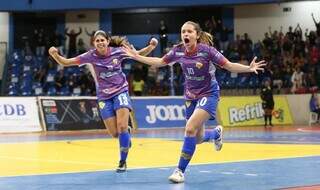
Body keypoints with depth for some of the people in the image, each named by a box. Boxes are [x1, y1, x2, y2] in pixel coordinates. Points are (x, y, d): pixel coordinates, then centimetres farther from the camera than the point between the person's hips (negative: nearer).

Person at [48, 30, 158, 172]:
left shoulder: (117, 52, -9)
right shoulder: (90, 56, -11)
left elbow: (139, 54, 5)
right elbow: (65, 62, -12)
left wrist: (151, 46, -13)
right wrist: (55, 54, -31)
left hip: (120, 92, -1)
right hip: (104, 97, 1)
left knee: (122, 126, -17)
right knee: (114, 133, -4)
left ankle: (123, 161, -2)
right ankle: (127, 133, 34)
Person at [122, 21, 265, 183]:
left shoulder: (206, 50, -20)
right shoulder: (178, 51, -8)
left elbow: (229, 65, -17)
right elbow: (160, 62, 9)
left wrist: (249, 68, -32)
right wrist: (137, 57, 4)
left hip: (208, 94, -5)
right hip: (191, 96, 5)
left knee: (190, 128, -24)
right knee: (198, 138, 11)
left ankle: (180, 171, -13)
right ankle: (216, 133, 48)